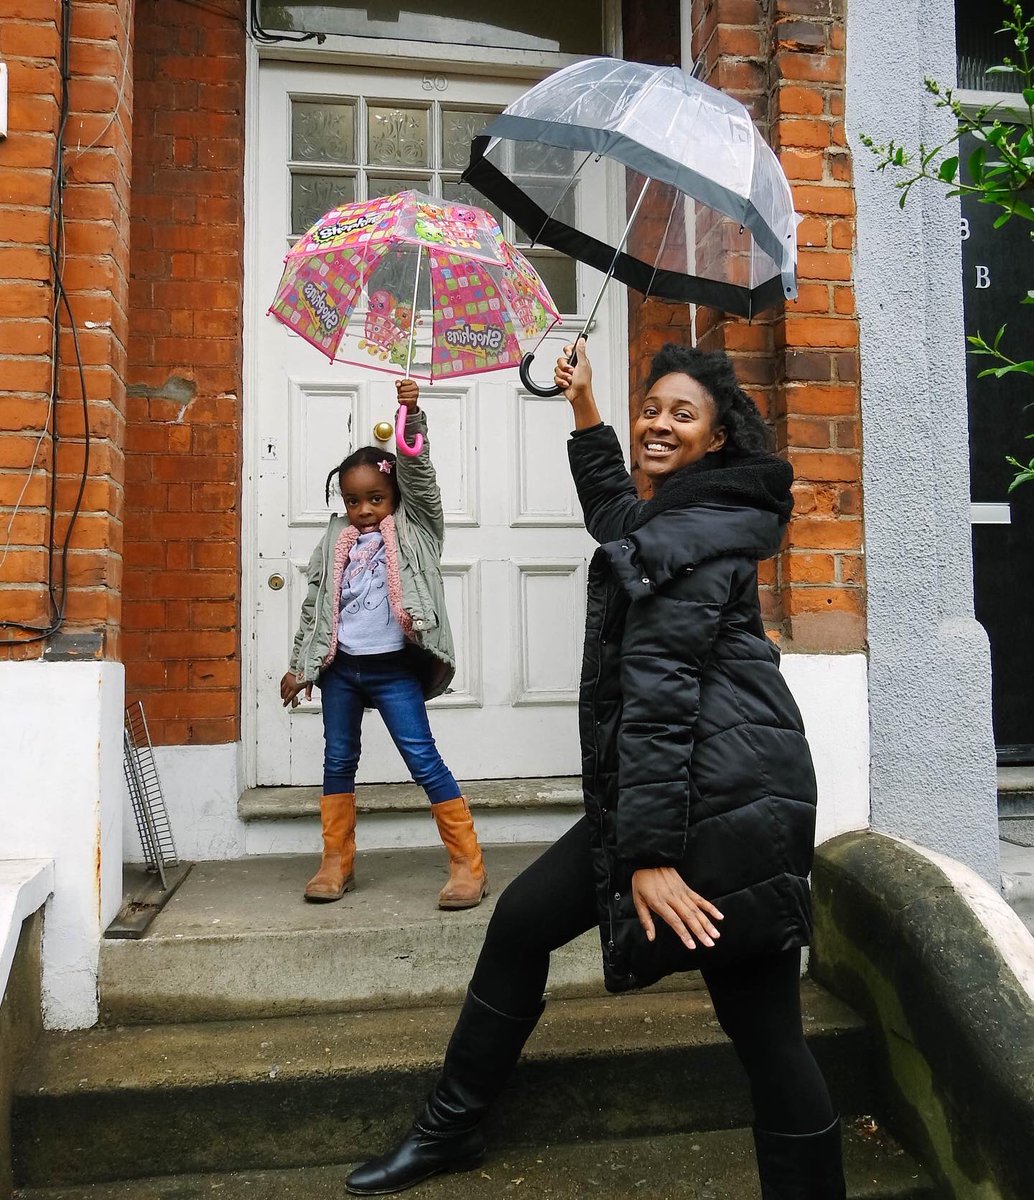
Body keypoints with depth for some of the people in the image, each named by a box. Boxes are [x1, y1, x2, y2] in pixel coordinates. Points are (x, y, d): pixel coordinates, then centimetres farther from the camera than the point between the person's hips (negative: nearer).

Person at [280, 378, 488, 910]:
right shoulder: (335, 540, 10)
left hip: (392, 667, -4)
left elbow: (419, 472, -11)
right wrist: (299, 666, 11)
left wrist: (412, 414, -23)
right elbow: (314, 605, 12)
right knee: (338, 762, 12)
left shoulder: (411, 529, 3)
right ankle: (337, 863, 26)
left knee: (423, 759, -5)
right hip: (340, 667, 5)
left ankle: (469, 865, 1)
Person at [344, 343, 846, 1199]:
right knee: (520, 922, 15)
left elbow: (659, 694, -20)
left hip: (723, 806, -11)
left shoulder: (695, 535, -13)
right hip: (670, 795, 11)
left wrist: (650, 850, -21)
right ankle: (450, 1129, 32)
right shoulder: (680, 518, 17)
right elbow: (617, 515, 41)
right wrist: (586, 412, 43)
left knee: (764, 1030, -2)